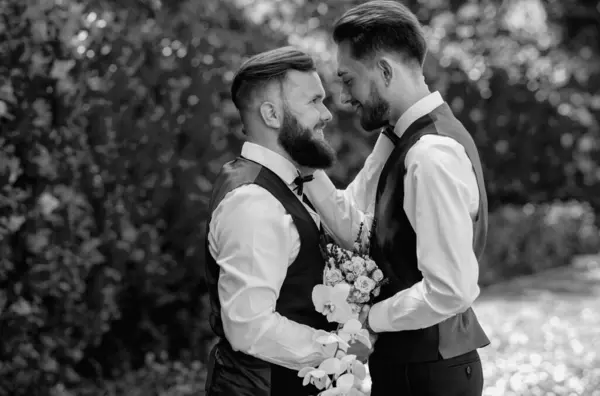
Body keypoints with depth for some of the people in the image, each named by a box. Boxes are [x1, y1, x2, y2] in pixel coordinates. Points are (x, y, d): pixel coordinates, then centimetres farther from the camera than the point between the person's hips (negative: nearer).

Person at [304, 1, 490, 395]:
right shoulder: (398, 142, 8)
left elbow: (451, 290, -26)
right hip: (403, 362, 8)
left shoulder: (433, 156, -22)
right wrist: (310, 169, -3)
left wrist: (369, 318, -14)